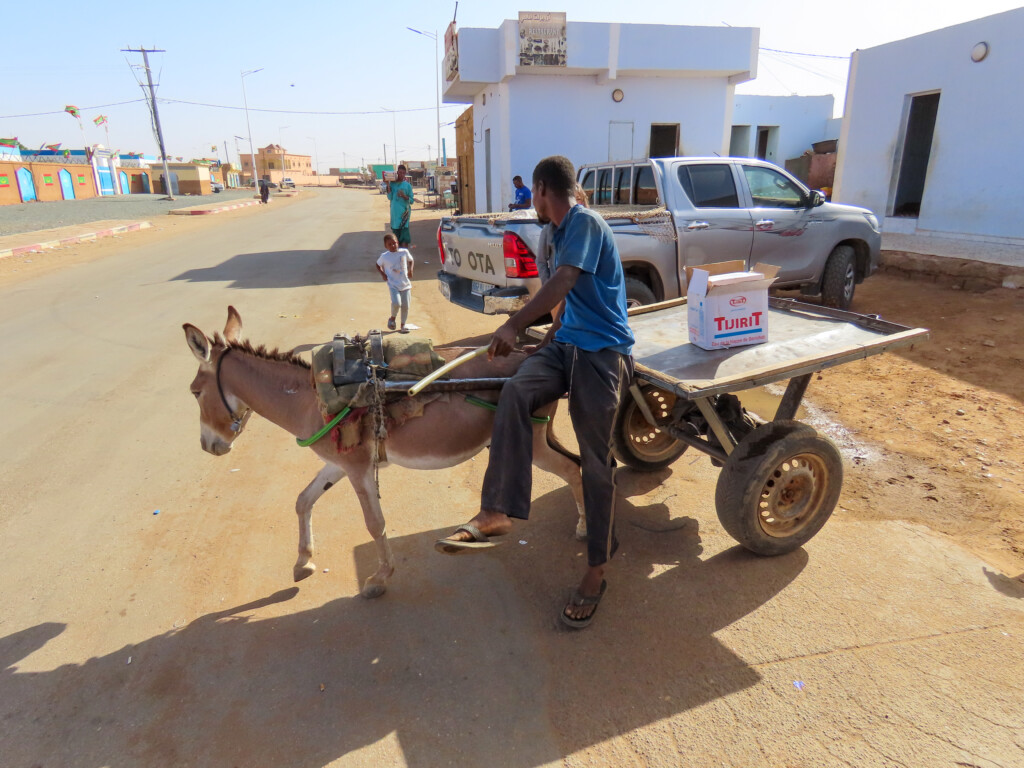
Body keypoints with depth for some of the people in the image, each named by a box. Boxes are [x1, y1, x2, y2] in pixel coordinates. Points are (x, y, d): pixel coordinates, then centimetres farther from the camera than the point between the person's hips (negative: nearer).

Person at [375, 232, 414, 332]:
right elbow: (378, 265, 14)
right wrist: (382, 274, -2)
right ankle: (392, 318, 10)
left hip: (405, 284, 2)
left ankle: (403, 325, 23)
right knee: (396, 303, -21)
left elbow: (411, 261, 17)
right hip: (393, 285, -2)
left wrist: (410, 270, 0)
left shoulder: (404, 252, -1)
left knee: (405, 306, 3)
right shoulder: (384, 256, -4)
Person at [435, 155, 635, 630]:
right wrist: (547, 340, 35)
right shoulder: (562, 233, 21)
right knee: (514, 393, -22)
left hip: (601, 351, -8)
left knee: (596, 459, -6)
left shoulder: (585, 222, -9)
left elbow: (561, 283, -22)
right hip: (564, 345, 8)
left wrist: (515, 325, -22)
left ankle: (597, 570, 8)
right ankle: (496, 511, -26)